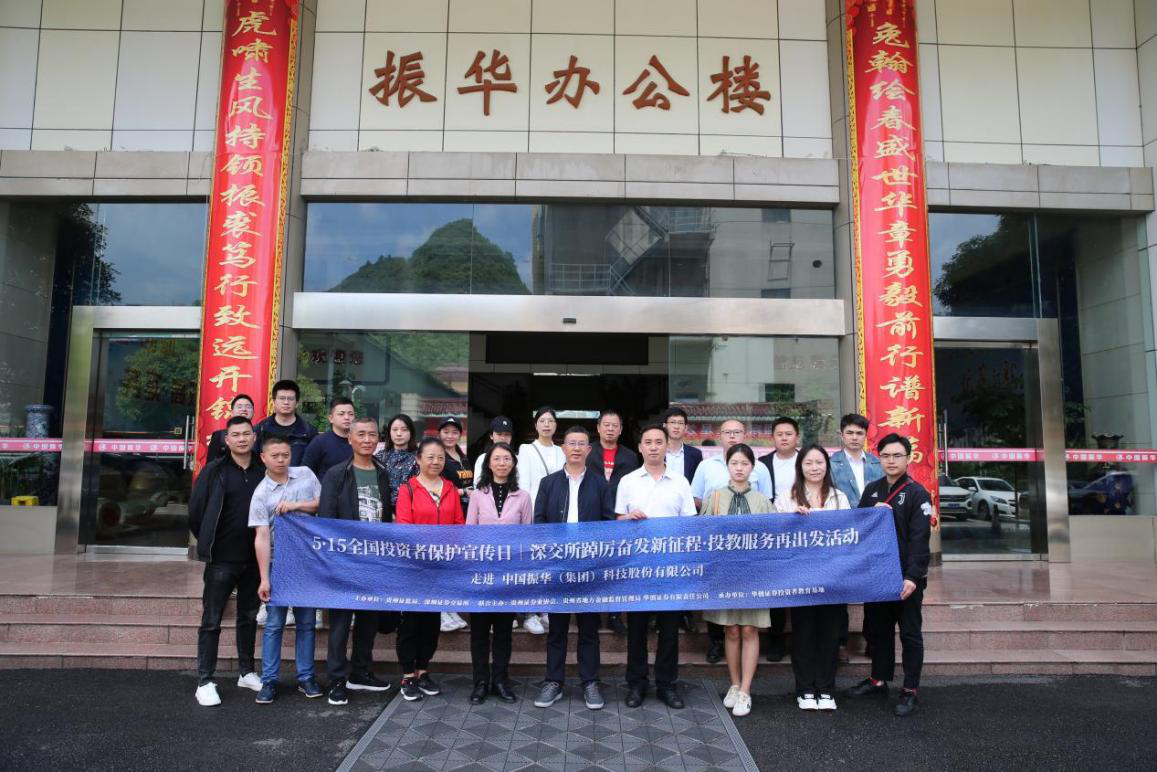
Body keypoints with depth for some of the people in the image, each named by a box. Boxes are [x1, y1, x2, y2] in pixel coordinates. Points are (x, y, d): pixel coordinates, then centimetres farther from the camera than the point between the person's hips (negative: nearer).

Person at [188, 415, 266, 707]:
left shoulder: (263, 470, 1)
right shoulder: (214, 471, -5)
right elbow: (195, 510, -2)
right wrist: (208, 544, 3)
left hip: (254, 557, 3)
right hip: (221, 559, -3)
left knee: (249, 618, 15)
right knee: (211, 621, 2)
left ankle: (247, 672, 28)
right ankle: (205, 682, 10)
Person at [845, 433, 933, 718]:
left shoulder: (917, 493, -8)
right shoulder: (871, 490, 9)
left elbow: (919, 538, -15)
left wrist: (912, 577, -22)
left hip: (906, 577, -5)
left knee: (910, 633, 5)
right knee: (877, 628, 15)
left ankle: (910, 690, 15)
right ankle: (879, 679, 29)